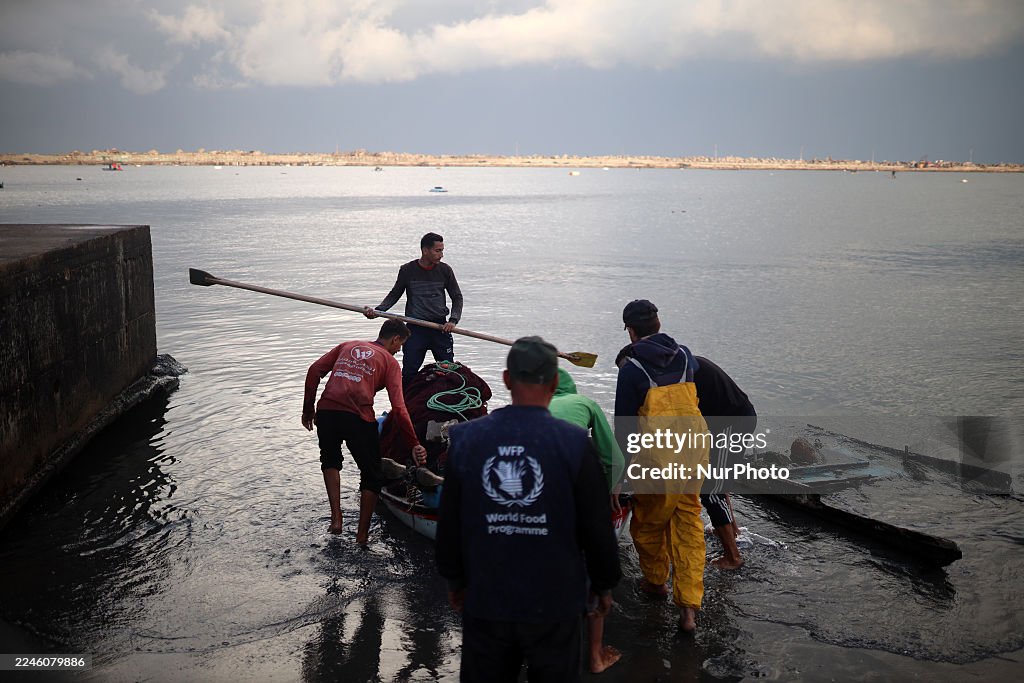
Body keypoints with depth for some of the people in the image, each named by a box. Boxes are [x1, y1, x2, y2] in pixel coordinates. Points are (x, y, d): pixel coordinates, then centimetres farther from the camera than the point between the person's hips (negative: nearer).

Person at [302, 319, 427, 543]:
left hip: (326, 412, 4)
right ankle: (362, 534, 21)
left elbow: (314, 370, 12)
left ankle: (336, 517, 18)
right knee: (372, 475, 18)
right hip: (358, 418, -4)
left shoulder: (347, 346, 23)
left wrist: (308, 408, 18)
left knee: (330, 460, 32)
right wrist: (415, 444, 2)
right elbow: (398, 408, -1)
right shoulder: (389, 361, 10)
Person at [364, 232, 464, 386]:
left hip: (440, 327, 1)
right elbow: (394, 295, 10)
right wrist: (376, 311, -5)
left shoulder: (445, 270, 1)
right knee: (409, 373, -4)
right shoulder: (407, 270, -1)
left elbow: (457, 297, 7)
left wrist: (453, 320, -9)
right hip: (415, 328, -1)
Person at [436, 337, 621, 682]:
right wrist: (604, 585, 9)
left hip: (485, 602, 2)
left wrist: (455, 579, 18)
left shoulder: (465, 438, -6)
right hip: (554, 605, -2)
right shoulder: (575, 442, -14)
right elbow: (597, 526, -8)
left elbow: (449, 522, 3)